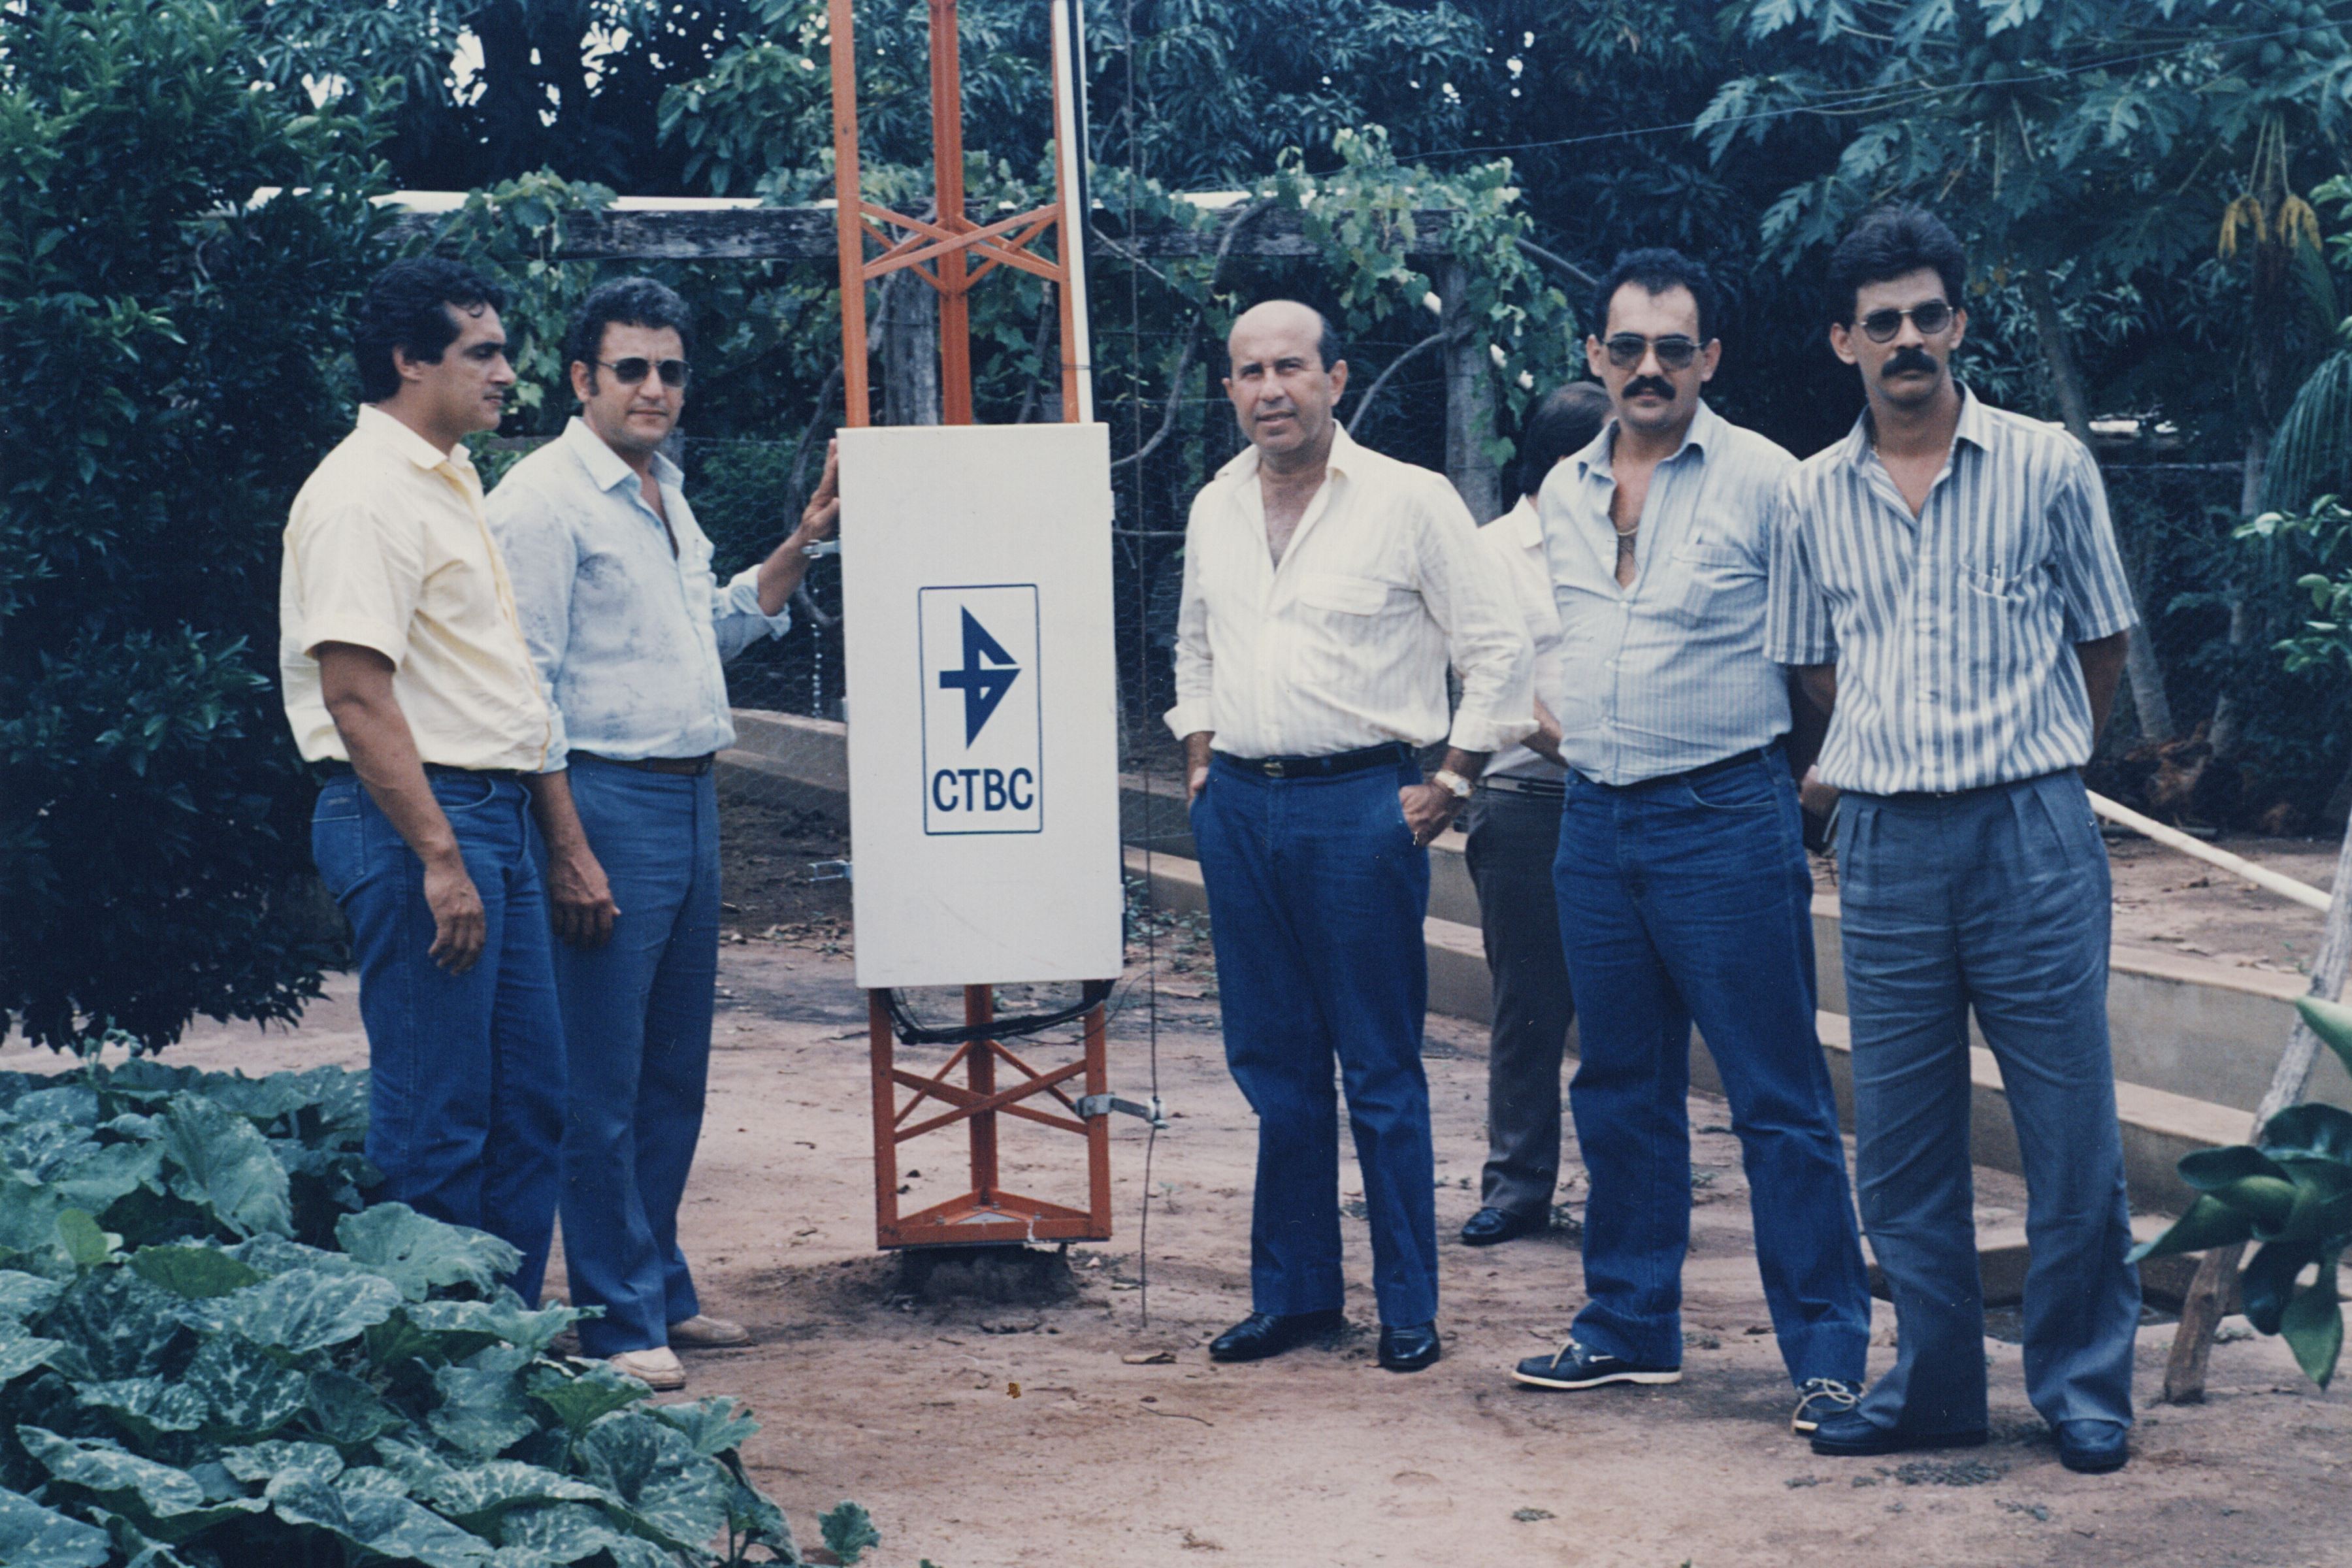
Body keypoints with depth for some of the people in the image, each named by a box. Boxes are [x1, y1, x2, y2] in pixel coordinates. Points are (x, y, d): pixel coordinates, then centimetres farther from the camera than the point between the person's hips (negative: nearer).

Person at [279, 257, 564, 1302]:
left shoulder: (449, 478, 17)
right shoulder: (366, 494, -14)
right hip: (415, 821, -10)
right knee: (436, 1123, -5)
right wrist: (438, 857, -24)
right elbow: (356, 696, -21)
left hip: (491, 816, 10)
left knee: (527, 1101, 12)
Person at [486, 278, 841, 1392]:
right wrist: (568, 849, -18)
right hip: (606, 799, -9)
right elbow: (527, 690, -14)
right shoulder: (545, 499, -10)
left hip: (691, 798, 9)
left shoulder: (666, 495, 17)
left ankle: (661, 1289, 23)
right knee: (604, 1081, -4)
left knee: (675, 1073, 14)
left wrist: (801, 543, 19)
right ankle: (618, 1320, 2)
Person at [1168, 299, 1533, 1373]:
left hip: (1360, 805, -5)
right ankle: (1293, 1293, 20)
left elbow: (1498, 649, -3)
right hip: (1239, 808, 5)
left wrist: (1450, 784, -7)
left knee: (1381, 1071, -1)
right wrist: (1201, 768, 15)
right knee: (1273, 1064, 10)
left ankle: (1409, 1308, 7)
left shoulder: (1408, 500, -6)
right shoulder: (1214, 509, 11)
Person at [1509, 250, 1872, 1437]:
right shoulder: (1564, 494, 11)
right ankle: (1629, 1325, 24)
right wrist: (1570, 724, 14)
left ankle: (1829, 1349, 1)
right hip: (1594, 824, 6)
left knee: (1778, 1097, -4)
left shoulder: (1761, 479, -7)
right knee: (1621, 1090, 13)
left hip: (1726, 817, -6)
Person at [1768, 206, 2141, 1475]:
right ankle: (1935, 1384, 18)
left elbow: (2103, 643, 10)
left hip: (2032, 831, -3)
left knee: (2071, 1129, 0)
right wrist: (1894, 755, 11)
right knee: (1899, 1141, 7)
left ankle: (2084, 1389, 12)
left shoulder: (2046, 466, 1)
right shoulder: (1814, 497, 7)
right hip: (1884, 840, 3)